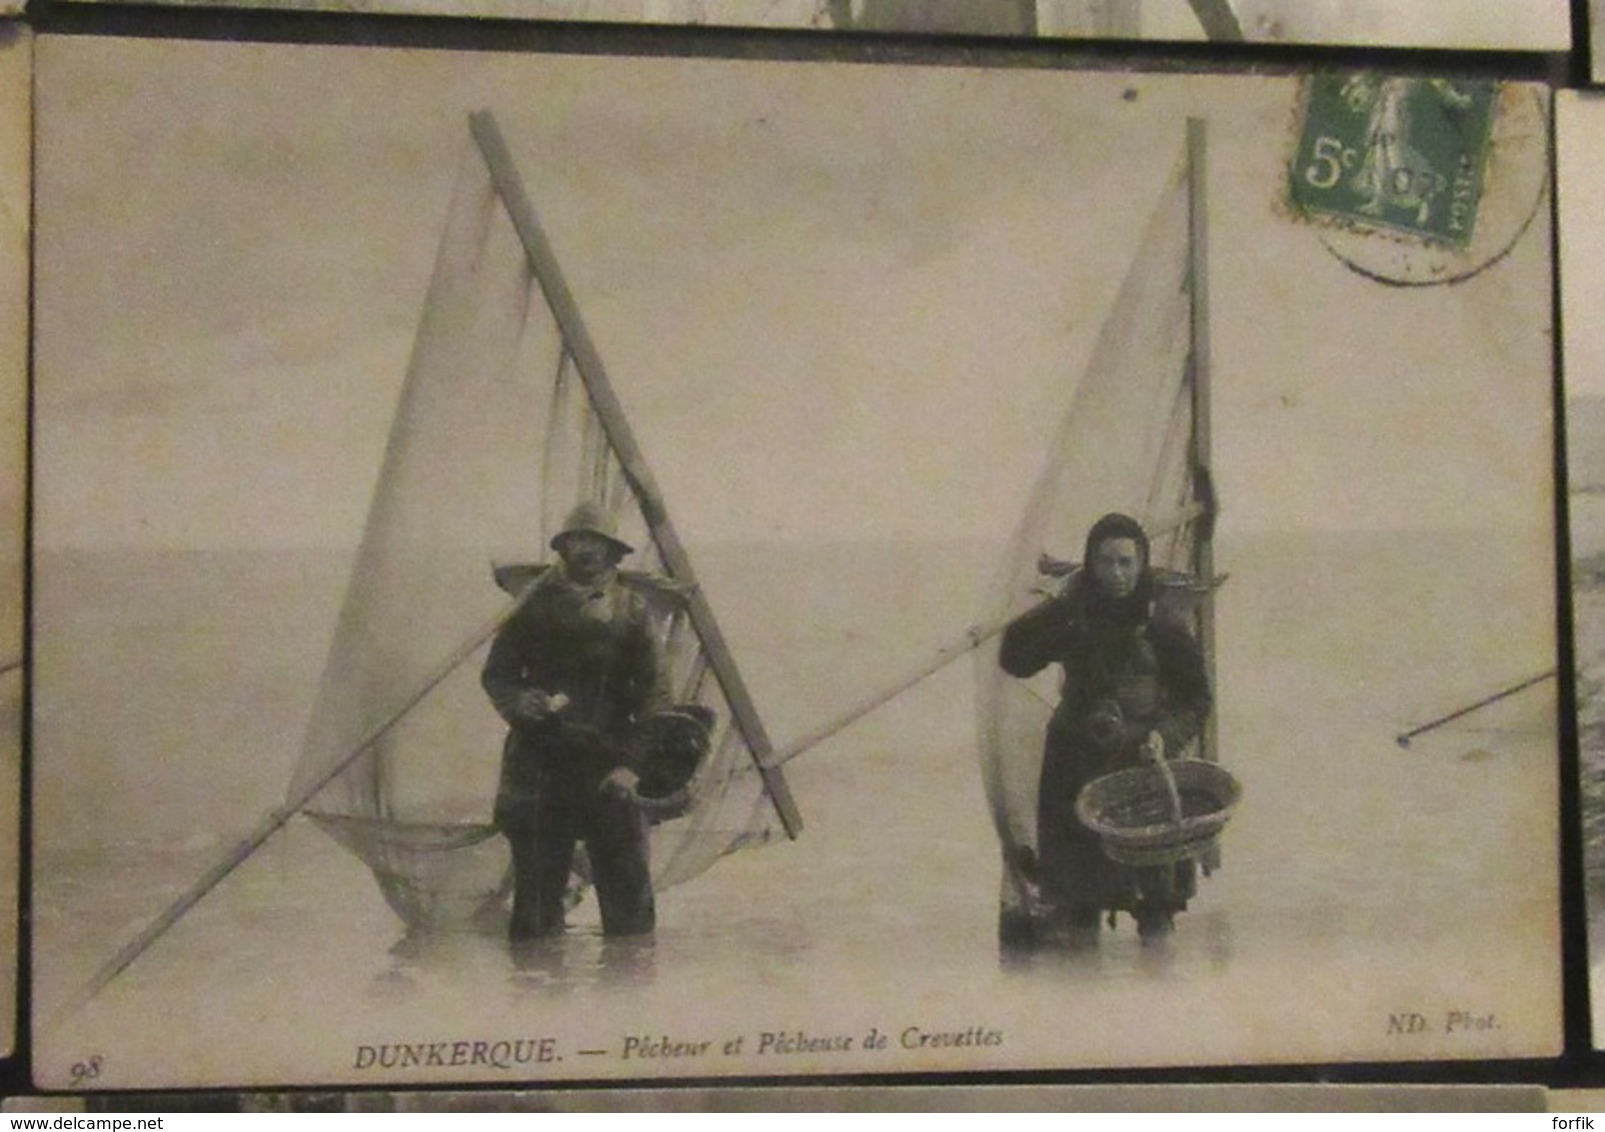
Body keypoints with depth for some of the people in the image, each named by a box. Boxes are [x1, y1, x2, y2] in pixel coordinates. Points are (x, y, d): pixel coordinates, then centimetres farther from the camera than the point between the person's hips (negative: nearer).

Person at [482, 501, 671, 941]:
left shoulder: (629, 610, 6)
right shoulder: (537, 605, 6)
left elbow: (653, 694, 4)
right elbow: (495, 673, 11)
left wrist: (632, 762, -8)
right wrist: (520, 703, -12)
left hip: (609, 770, 0)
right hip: (540, 764, 0)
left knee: (628, 891, -1)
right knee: (537, 891, 1)